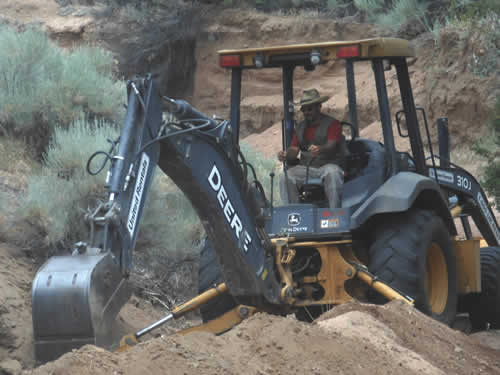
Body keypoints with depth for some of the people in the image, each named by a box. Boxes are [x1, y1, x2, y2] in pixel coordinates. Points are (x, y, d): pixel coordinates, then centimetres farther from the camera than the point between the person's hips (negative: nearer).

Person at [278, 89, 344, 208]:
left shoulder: (332, 124, 1)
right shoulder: (300, 128, 18)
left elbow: (331, 146, -16)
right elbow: (294, 149, 8)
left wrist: (320, 150, -41)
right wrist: (285, 155, -18)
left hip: (328, 164, -4)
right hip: (305, 167, 4)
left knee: (332, 173, -39)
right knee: (285, 178, -23)